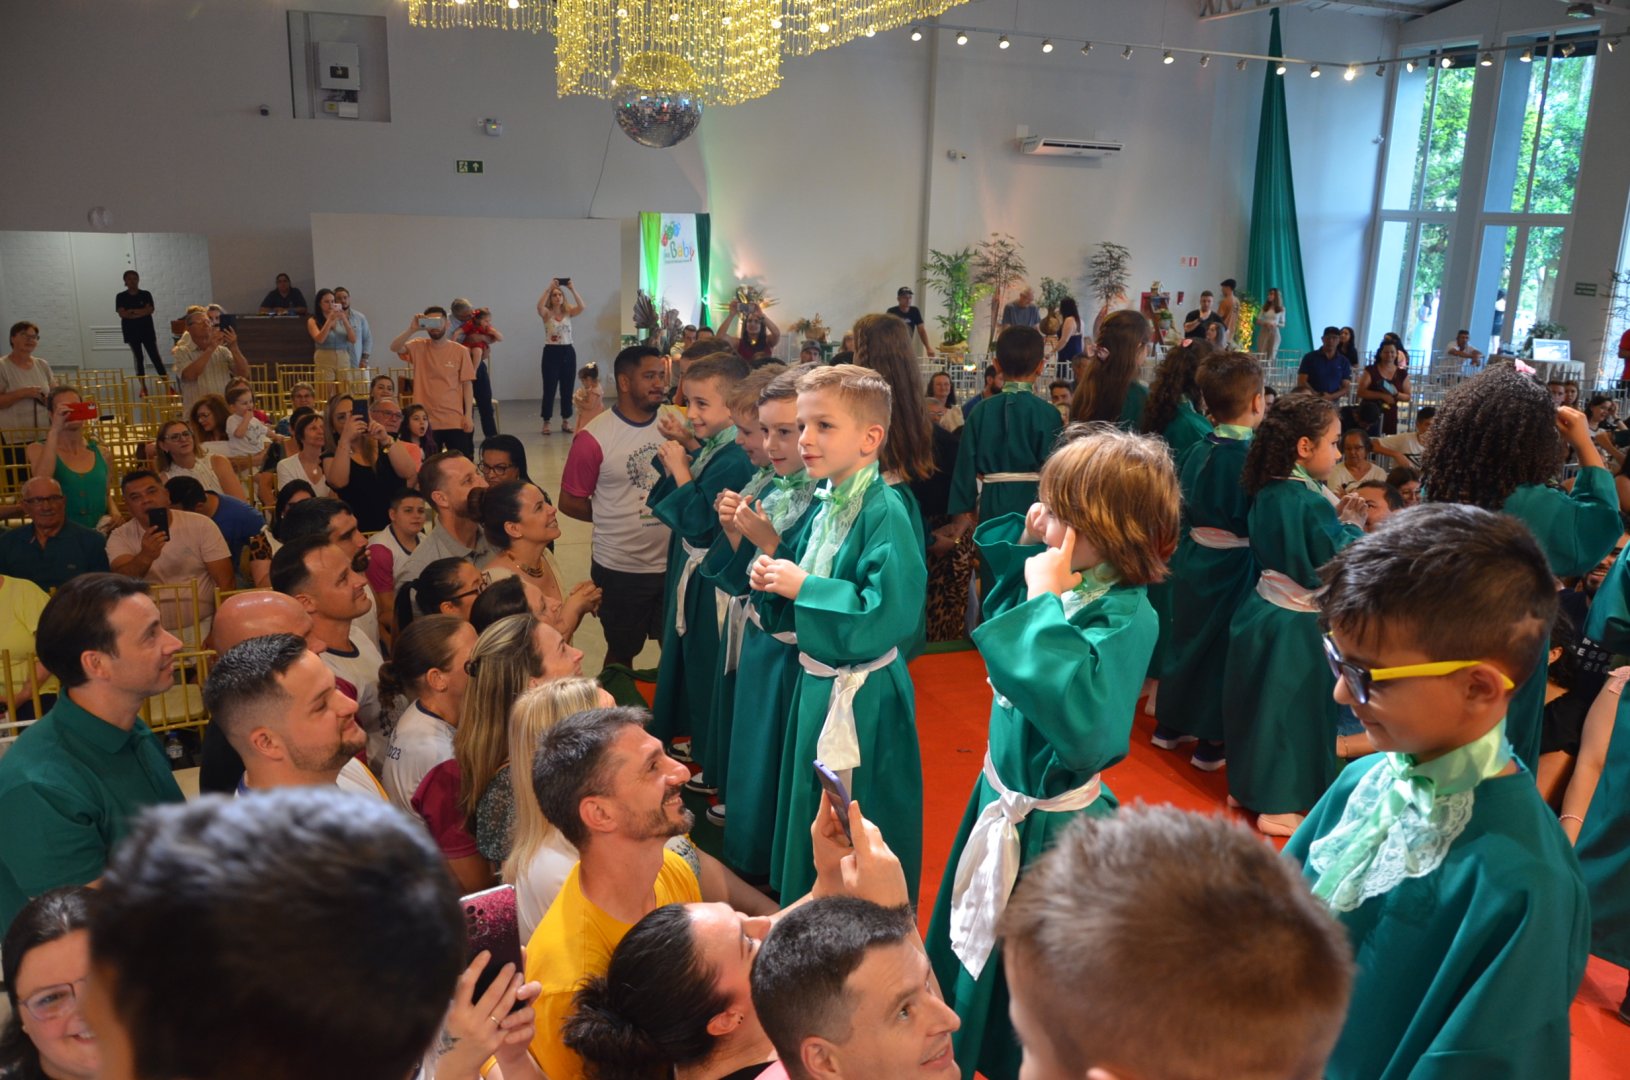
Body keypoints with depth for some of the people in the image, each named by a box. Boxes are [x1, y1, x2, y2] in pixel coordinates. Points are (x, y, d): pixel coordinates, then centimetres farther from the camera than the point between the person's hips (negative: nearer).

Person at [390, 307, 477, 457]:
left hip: (455, 420, -1)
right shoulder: (418, 347, 3)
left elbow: (467, 384, 0)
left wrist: (468, 415, -6)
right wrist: (412, 329, -27)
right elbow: (394, 347, -15)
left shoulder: (460, 351, -1)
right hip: (426, 421, 1)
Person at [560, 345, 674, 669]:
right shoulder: (594, 437, -14)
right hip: (620, 568, -3)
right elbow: (570, 502, -7)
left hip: (674, 561, 3)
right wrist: (618, 519, -1)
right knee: (622, 652, 16)